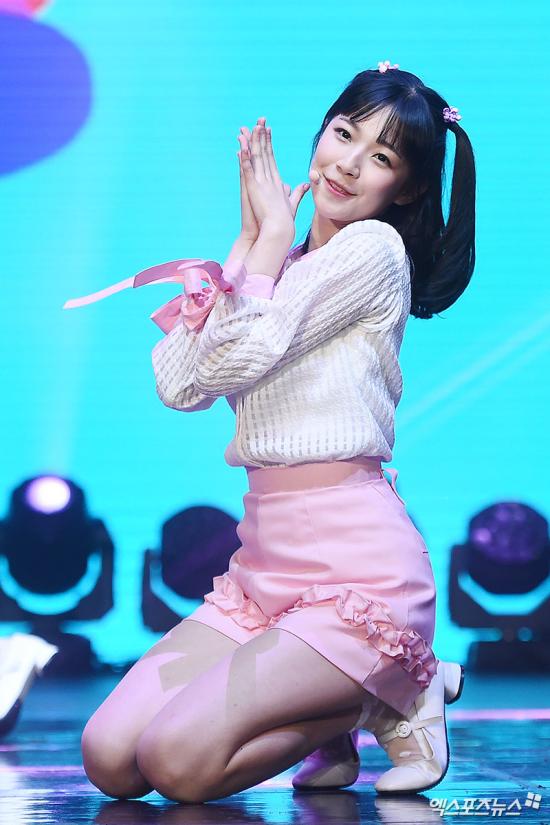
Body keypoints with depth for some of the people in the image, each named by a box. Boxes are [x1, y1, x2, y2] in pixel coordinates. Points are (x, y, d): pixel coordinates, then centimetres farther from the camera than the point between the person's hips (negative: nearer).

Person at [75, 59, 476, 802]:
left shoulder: (374, 249, -5)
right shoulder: (281, 267, 17)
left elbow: (239, 356, -15)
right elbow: (179, 384, 2)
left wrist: (275, 232, -1)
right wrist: (250, 240, 5)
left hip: (354, 565, -8)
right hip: (264, 564, 8)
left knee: (178, 760, -21)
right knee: (109, 757, -6)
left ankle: (394, 701, 0)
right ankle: (331, 707, 11)